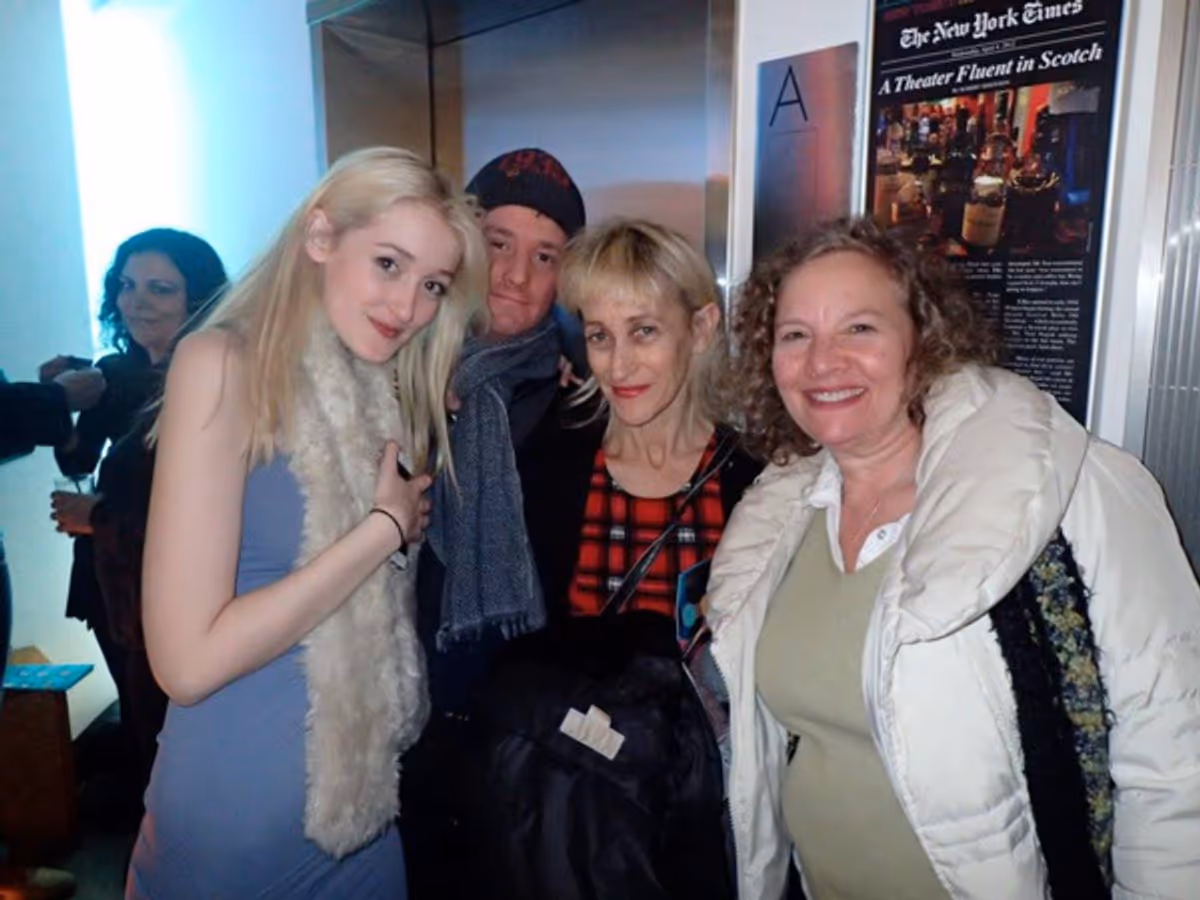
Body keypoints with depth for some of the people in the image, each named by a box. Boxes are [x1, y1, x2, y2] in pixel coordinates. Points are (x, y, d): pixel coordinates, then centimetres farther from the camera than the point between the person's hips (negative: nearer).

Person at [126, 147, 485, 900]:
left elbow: (373, 610, 5)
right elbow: (187, 659, -22)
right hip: (238, 818, -6)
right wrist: (385, 527, -18)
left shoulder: (377, 393, 2)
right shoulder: (226, 364, -17)